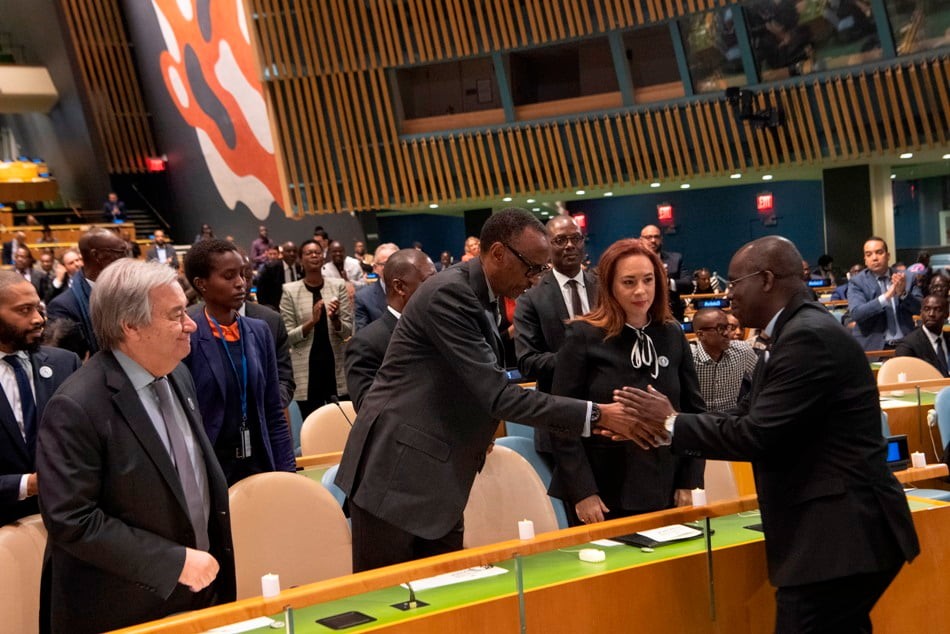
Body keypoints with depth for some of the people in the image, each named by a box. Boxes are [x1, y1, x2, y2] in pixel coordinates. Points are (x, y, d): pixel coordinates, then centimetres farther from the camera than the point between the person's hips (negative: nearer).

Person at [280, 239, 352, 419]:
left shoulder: (338, 286, 3)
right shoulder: (290, 291, -1)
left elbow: (348, 331, 3)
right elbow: (287, 336, -2)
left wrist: (335, 319, -17)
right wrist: (312, 322, -17)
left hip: (336, 366, 1)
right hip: (306, 369, -1)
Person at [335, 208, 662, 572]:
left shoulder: (484, 301, 10)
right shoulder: (450, 293, -19)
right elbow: (496, 394, -24)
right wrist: (597, 414, -22)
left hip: (437, 481, 9)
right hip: (395, 473, -9)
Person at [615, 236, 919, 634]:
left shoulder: (810, 337, -18)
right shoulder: (792, 334, 14)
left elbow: (757, 436, -21)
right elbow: (746, 418, 15)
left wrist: (672, 421, -9)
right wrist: (658, 426, 10)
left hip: (840, 533, -10)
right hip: (831, 528, 11)